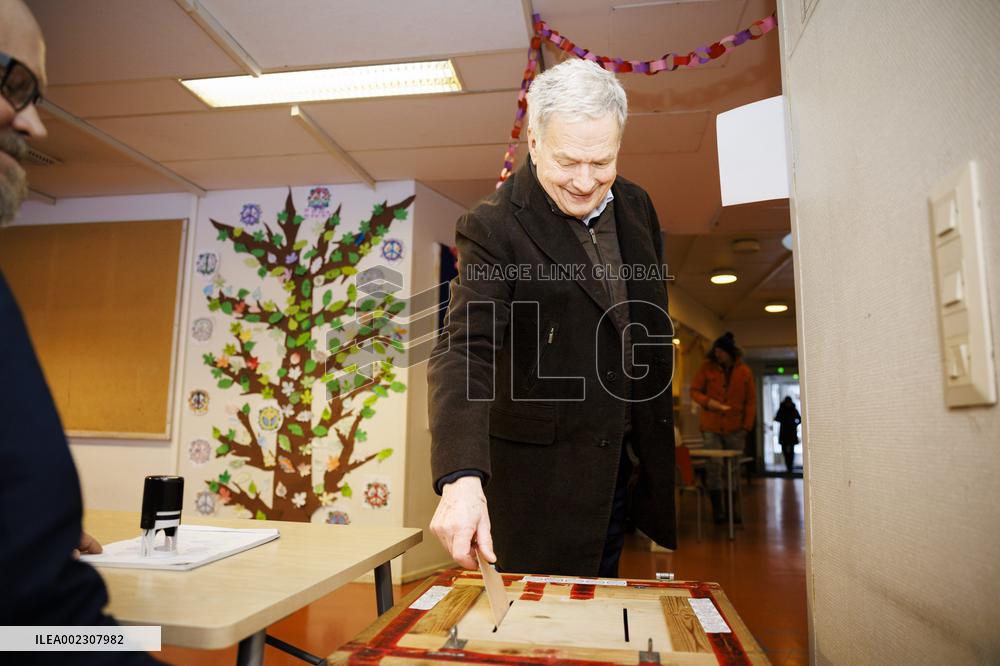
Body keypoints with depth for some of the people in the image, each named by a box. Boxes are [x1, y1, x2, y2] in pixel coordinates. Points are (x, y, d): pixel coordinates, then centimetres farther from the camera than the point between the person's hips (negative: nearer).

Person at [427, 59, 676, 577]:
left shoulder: (636, 207, 3)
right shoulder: (493, 229, -17)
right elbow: (465, 350, -27)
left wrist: (654, 430, 15)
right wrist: (461, 478, -40)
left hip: (627, 459, 6)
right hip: (543, 469, -5)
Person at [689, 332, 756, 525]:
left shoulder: (744, 371, 2)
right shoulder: (707, 366, -2)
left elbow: (751, 401, 4)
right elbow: (694, 391, 1)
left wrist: (747, 426, -2)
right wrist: (708, 402, -18)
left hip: (735, 429, 1)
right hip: (711, 427, -1)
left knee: (733, 470, 8)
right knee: (713, 468, -3)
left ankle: (733, 509, 21)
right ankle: (718, 511, 8)